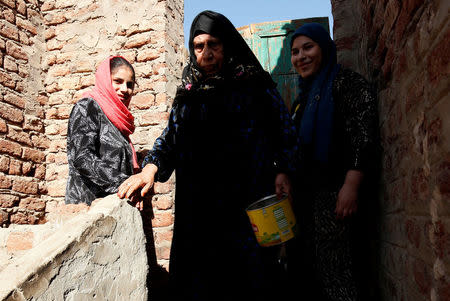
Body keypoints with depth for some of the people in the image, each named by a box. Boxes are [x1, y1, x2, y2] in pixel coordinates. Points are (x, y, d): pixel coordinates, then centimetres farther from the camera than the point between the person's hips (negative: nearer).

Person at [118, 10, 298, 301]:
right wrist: (151, 167, -4)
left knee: (251, 276, 0)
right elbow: (170, 136, 14)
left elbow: (285, 131, 6)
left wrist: (283, 171, -9)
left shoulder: (256, 84, 6)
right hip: (199, 206, 3)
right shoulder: (188, 92, 15)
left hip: (249, 202, -2)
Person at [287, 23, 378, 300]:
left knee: (332, 271, -7)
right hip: (305, 192, 9)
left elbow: (363, 136, -17)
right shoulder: (305, 95, 20)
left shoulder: (345, 81, -5)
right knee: (308, 267, 13)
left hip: (332, 192, -9)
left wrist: (351, 186, -25)